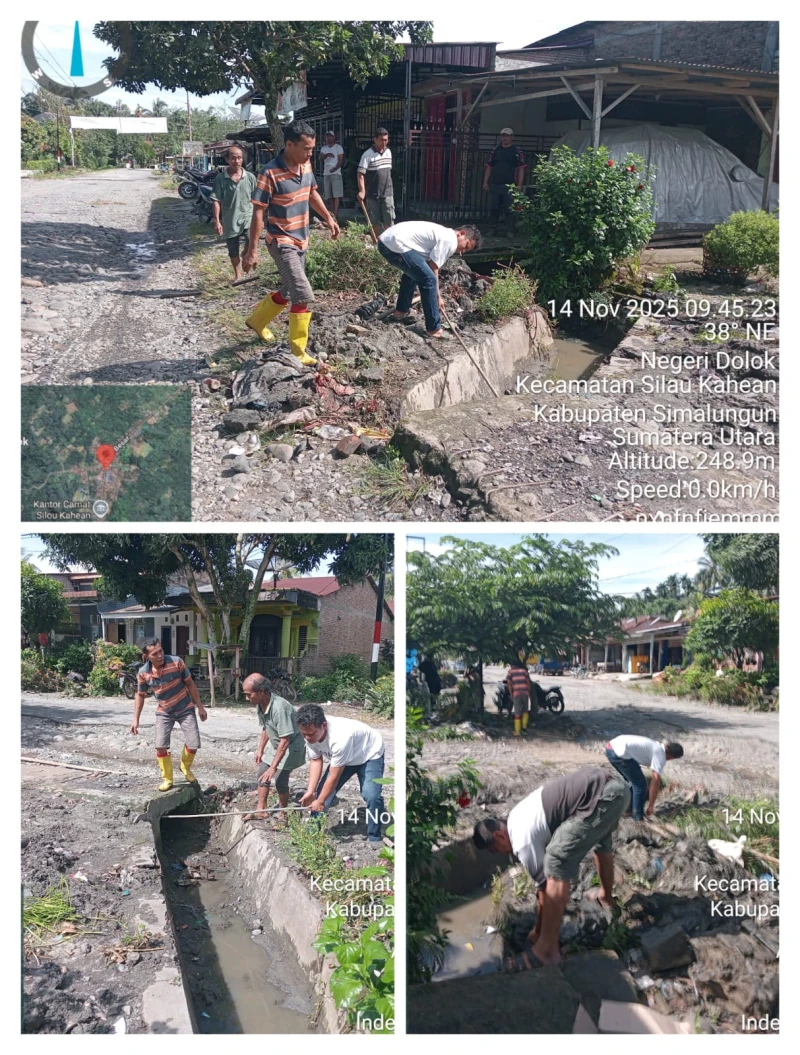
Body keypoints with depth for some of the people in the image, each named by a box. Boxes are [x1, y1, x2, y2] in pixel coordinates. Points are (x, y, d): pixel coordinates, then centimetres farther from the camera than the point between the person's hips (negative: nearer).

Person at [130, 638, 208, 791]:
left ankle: (185, 768, 24)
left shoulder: (176, 662, -21)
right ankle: (167, 779, 12)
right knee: (160, 746, -10)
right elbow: (140, 695, 3)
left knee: (193, 745, -8)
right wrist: (136, 720, -1)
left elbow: (190, 684, -9)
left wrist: (200, 707, -4)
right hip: (164, 712, 2)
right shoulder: (143, 672, -15)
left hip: (185, 709, -1)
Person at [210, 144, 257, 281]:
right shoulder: (221, 178, -5)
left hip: (247, 217, 0)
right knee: (233, 251, 10)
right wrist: (216, 220, -12)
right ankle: (238, 275, 29)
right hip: (229, 221, 0)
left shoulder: (250, 177, -1)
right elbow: (216, 201, -6)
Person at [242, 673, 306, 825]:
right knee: (262, 774, 12)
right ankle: (261, 810, 26)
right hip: (274, 744, 9)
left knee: (280, 781, -11)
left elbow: (285, 741, -35)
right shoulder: (260, 705, -11)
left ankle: (284, 815, 9)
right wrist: (260, 749, 14)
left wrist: (273, 767, -34)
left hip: (290, 746, -9)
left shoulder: (279, 708, -38)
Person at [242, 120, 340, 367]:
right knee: (303, 295, -15)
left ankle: (256, 320, 44)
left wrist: (328, 218, 22)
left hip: (301, 241, 8)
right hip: (282, 242, -8)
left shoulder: (306, 166, 1)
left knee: (288, 292, 20)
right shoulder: (270, 173, -21)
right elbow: (258, 213, -19)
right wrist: (252, 251, -19)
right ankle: (298, 352, -6)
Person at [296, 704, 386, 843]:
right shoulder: (310, 733, -24)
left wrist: (320, 801, -21)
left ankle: (374, 839, -7)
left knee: (371, 795, -24)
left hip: (369, 754, -6)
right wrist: (311, 792, -19)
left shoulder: (340, 737, -44)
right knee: (323, 790, -2)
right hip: (341, 756, 7)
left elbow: (334, 778, -33)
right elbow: (316, 761, -10)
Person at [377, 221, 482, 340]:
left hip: (386, 241, 11)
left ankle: (400, 312, 44)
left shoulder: (444, 235, 24)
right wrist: (438, 297, 5)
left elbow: (430, 267, 26)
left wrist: (437, 296, 26)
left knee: (413, 272, 33)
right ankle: (434, 329, -3)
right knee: (428, 279, -9)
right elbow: (433, 269, -5)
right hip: (396, 244, -11)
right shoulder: (450, 241, -6)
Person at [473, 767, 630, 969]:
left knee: (557, 861, -11)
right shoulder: (517, 819, 23)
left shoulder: (523, 841, -4)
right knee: (600, 839, 38)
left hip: (601, 797, -11)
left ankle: (546, 949, -6)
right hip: (615, 785, 11)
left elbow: (545, 887, 4)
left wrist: (537, 932, 18)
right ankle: (607, 898, 62)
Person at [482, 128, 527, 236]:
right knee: (494, 209, 8)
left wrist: (519, 185, -11)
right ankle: (494, 229, 19)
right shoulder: (495, 151, 13)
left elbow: (521, 168, -3)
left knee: (509, 210, -3)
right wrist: (485, 182, 7)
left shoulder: (517, 152, 2)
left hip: (510, 185, -4)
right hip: (495, 185, 4)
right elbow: (488, 167, 15)